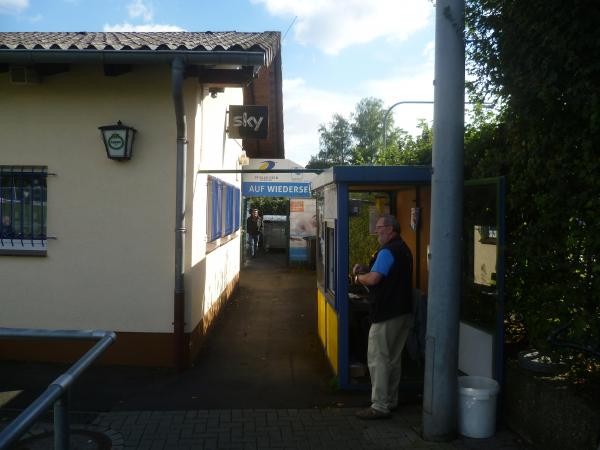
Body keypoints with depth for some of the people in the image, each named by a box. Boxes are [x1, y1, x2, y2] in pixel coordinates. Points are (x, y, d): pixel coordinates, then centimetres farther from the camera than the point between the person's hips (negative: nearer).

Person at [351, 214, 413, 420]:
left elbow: (373, 279, -24)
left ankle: (380, 406, 1)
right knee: (393, 359, 16)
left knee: (377, 359, -3)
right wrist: (365, 270, 8)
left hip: (387, 315, -10)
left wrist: (358, 277, -4)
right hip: (403, 312, 10)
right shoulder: (403, 249, 16)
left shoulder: (388, 251, -16)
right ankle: (391, 401, 26)